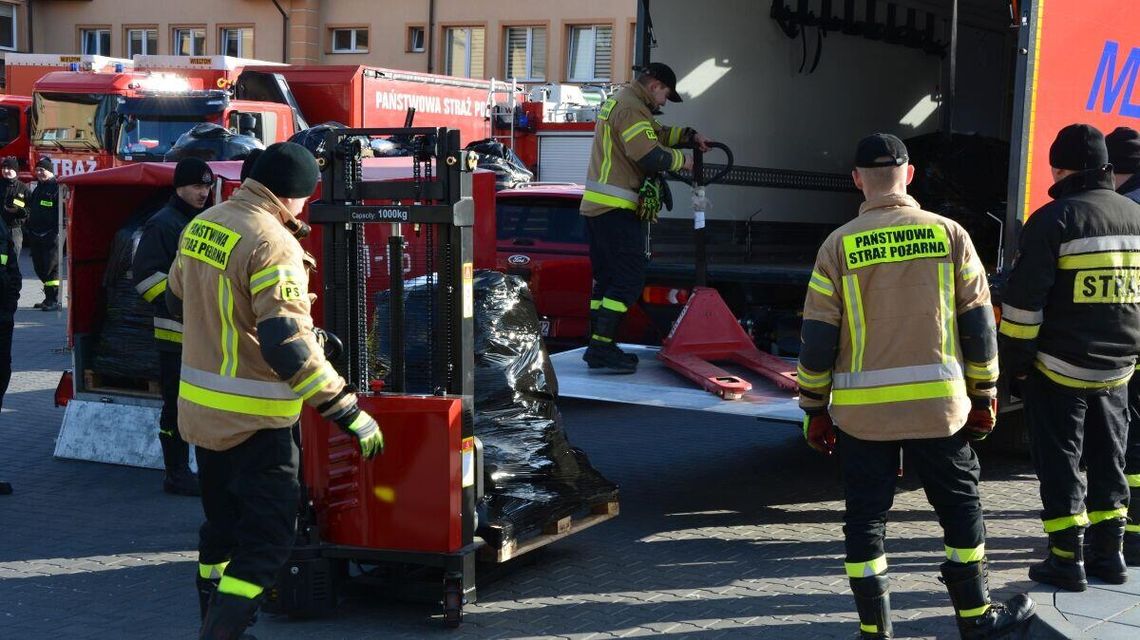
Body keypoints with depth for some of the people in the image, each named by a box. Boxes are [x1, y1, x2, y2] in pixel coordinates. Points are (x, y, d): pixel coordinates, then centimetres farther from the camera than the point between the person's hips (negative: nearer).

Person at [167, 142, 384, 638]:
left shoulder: (201, 224, 5)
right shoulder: (273, 244, -21)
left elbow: (177, 300, 20)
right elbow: (288, 346, -27)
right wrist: (349, 413, -23)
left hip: (200, 407, 9)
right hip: (252, 419, -9)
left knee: (222, 523, 22)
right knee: (269, 537, -1)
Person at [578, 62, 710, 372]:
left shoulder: (617, 103, 21)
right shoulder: (631, 109, -13)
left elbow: (656, 134, 32)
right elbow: (652, 157, -21)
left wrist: (690, 136, 21)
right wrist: (681, 159, -4)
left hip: (598, 207, 11)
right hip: (617, 209, -11)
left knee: (607, 277, 13)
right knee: (630, 279, -9)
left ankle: (599, 347, 16)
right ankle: (601, 347, -12)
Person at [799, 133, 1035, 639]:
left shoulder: (839, 246, -3)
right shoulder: (949, 235, 0)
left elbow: (817, 337, -2)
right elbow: (978, 323, 3)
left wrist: (815, 408, 7)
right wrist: (983, 395, 13)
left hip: (862, 411, 0)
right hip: (939, 406, 1)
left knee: (865, 518, 10)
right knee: (960, 507, 16)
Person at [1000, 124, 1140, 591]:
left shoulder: (1055, 220, -13)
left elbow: (1024, 300, -14)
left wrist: (1015, 358, -5)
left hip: (1059, 368, -6)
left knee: (1059, 464, 2)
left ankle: (1067, 560, 4)